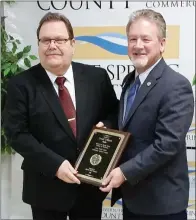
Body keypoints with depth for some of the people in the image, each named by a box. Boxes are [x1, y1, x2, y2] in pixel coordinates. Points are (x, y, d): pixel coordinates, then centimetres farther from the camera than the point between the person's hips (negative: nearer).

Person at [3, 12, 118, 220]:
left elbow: (114, 113, 10)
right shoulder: (21, 84, -8)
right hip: (46, 187, -2)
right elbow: (16, 133, -11)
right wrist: (54, 164, -19)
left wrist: (106, 125, -13)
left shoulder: (97, 76, -1)